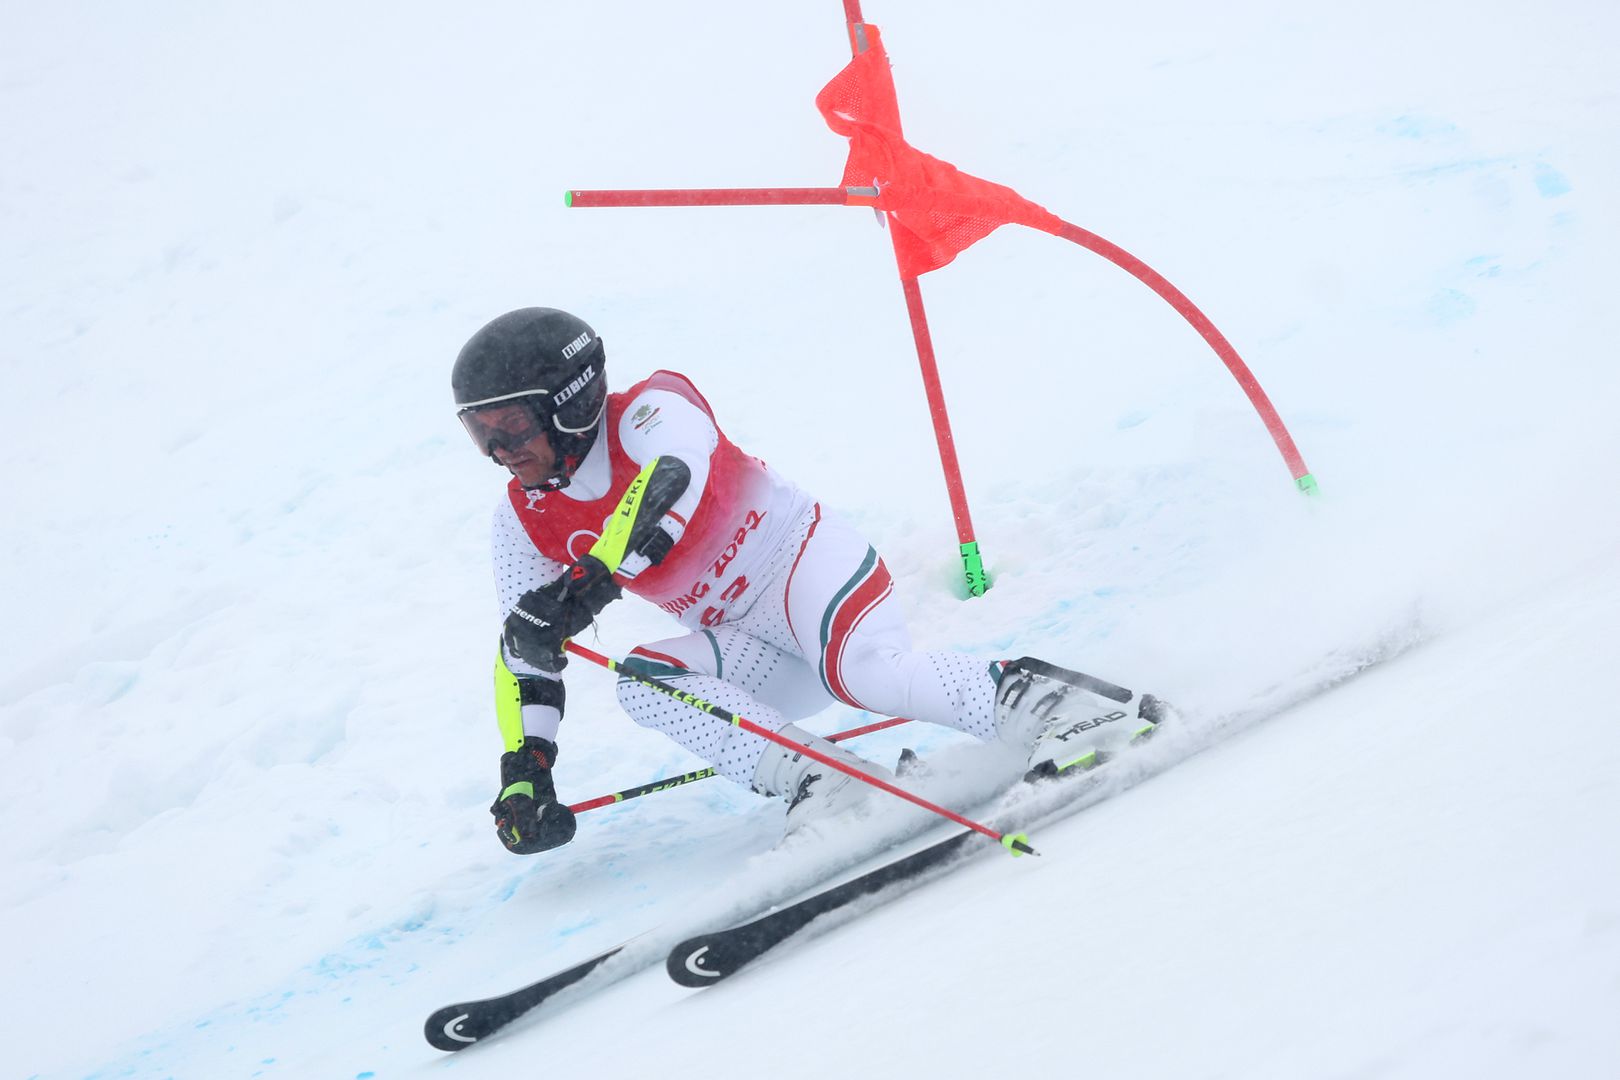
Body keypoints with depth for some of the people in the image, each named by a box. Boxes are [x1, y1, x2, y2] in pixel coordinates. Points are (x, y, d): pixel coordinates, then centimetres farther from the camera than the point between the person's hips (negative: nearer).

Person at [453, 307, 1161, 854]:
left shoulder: (650, 412, -15)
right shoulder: (524, 523, 3)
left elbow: (672, 482, -38)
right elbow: (524, 657, 6)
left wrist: (589, 582, -49)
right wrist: (523, 775, -5)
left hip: (808, 561, -6)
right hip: (752, 653, 6)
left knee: (862, 672, -36)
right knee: (639, 677, -22)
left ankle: (1044, 706, -19)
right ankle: (824, 785, -29)